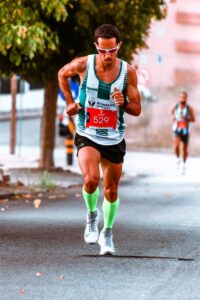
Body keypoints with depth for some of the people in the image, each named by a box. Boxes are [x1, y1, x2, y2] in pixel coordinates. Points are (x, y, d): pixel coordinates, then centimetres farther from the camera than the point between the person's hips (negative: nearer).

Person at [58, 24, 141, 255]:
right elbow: (62, 74, 12)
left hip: (115, 140, 2)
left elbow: (137, 109, -3)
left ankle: (107, 234, 34)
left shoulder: (128, 72, -8)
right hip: (87, 136, -2)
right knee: (91, 179, -26)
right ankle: (91, 215, 5)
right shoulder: (83, 65, -12)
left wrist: (124, 103, -24)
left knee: (111, 191, 11)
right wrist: (69, 102, 4)